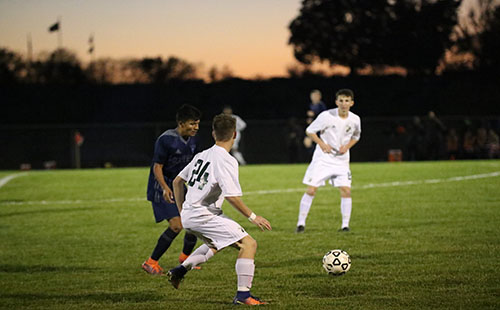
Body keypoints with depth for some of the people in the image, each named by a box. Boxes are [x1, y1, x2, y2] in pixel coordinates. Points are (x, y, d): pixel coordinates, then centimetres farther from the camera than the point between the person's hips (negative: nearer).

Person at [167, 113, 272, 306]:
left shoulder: (203, 155, 12)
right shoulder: (226, 160, -14)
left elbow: (178, 181, 19)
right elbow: (231, 196, -22)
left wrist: (181, 211, 28)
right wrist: (252, 217, -11)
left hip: (188, 216, 9)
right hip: (204, 216, -9)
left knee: (217, 244, 34)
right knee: (248, 244, -9)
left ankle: (181, 270, 29)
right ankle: (243, 295, -16)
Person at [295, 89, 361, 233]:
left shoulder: (355, 120, -3)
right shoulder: (326, 116, -15)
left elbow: (355, 136, 16)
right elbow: (309, 131, -4)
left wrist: (347, 146, -4)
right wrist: (322, 144, -17)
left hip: (341, 160, 3)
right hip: (322, 158, -3)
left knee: (346, 190, -9)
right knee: (311, 190, -6)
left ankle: (345, 225, 2)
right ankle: (301, 223, 5)